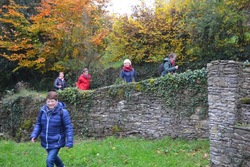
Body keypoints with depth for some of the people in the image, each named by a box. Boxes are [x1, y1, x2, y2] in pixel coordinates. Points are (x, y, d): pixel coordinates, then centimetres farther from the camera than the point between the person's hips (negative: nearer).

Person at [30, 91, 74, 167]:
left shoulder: (62, 112, -19)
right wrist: (34, 135, -8)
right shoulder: (43, 110, -7)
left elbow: (68, 127, -15)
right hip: (45, 141, 6)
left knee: (49, 160, -13)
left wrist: (69, 142, -18)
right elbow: (38, 124, 6)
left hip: (56, 142, -6)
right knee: (53, 157, 26)